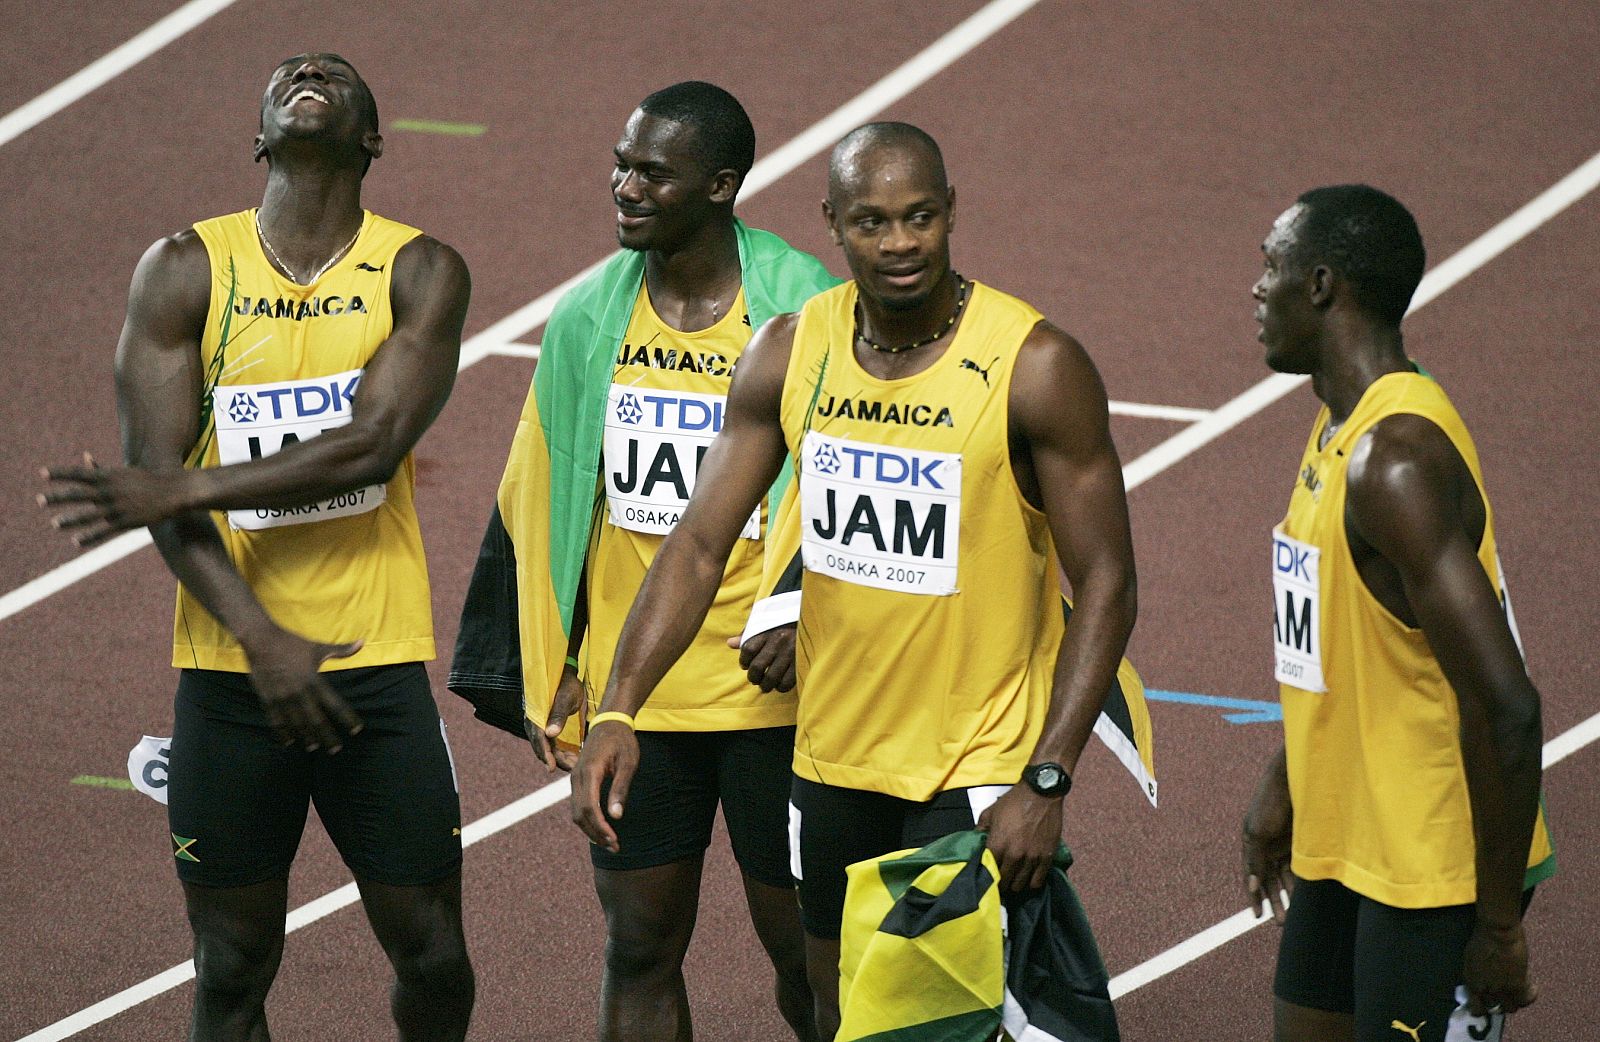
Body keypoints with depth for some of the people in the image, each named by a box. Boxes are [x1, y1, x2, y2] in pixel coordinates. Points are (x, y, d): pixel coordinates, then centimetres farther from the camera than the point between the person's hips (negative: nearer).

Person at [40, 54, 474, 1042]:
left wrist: (174, 491, -18)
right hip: (230, 667, 0)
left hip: (379, 664, 0)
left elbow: (371, 447, -14)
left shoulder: (420, 273, 0)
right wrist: (262, 640, -16)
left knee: (432, 954, 5)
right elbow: (156, 470, -6)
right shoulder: (186, 272, 1)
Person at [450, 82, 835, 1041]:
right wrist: (548, 674, 9)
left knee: (803, 945, 5)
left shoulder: (803, 311, -9)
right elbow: (541, 503, 12)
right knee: (640, 951, 8)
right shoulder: (590, 317, 3)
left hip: (772, 689, -3)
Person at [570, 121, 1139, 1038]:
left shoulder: (1036, 368, -16)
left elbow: (1106, 584, -14)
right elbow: (701, 543, -1)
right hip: (834, 756, 5)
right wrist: (618, 710, -15)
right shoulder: (790, 353, -2)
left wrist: (1049, 781, -21)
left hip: (978, 770, -5)